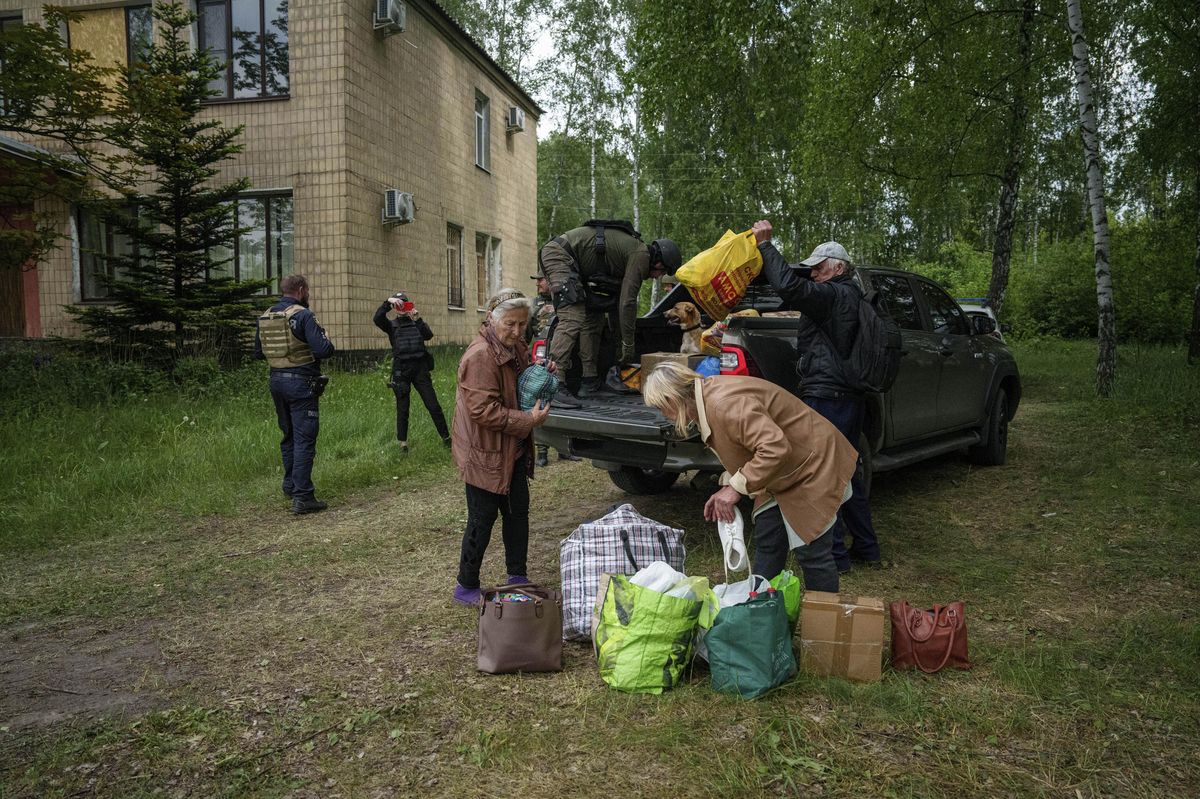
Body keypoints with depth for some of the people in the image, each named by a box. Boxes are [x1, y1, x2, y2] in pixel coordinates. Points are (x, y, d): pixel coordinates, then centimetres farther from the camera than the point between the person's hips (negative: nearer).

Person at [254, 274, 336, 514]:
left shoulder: (265, 317, 9)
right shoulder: (303, 315, -14)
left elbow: (258, 353, 16)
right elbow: (324, 350, -20)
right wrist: (325, 339, 1)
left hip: (276, 380, 8)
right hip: (301, 381, -7)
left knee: (289, 436, 21)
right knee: (305, 439, -5)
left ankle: (290, 486, 31)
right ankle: (302, 497, -6)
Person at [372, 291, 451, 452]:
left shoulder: (417, 322, 11)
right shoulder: (391, 325, 8)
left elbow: (428, 336, -8)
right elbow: (377, 319, -12)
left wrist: (418, 320, -20)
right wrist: (387, 302, -23)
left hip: (420, 368, 1)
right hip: (401, 370, -1)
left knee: (433, 405, 1)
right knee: (402, 409, 6)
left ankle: (446, 437, 9)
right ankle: (403, 442, 18)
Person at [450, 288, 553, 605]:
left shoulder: (516, 348, 8)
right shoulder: (480, 356, -23)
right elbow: (483, 410, -27)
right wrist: (528, 419, -26)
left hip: (513, 450, 9)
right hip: (485, 453, -9)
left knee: (518, 512, 16)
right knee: (482, 520, 1)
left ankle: (517, 577, 31)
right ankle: (466, 588, 16)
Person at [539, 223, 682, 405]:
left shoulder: (631, 248, 21)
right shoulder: (641, 255, -9)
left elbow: (618, 300, 26)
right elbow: (628, 302, -13)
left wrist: (620, 343, 26)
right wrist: (628, 345, -5)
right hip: (559, 253, -11)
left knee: (593, 317, 12)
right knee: (572, 320, -20)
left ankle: (590, 381, 13)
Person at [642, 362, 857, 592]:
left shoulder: (724, 404, -30)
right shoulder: (707, 400, 2)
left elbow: (775, 448, -36)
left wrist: (736, 487, -29)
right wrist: (727, 486, 0)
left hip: (812, 466, -10)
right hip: (783, 476, 10)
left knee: (810, 551, -5)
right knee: (767, 542, 11)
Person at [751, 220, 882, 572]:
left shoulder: (834, 295, -14)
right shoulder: (851, 298, 17)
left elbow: (789, 286, -28)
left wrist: (765, 244, -19)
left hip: (825, 399, -10)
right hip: (850, 398, 10)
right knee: (848, 471, 18)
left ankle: (834, 554, 5)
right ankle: (866, 549, 26)